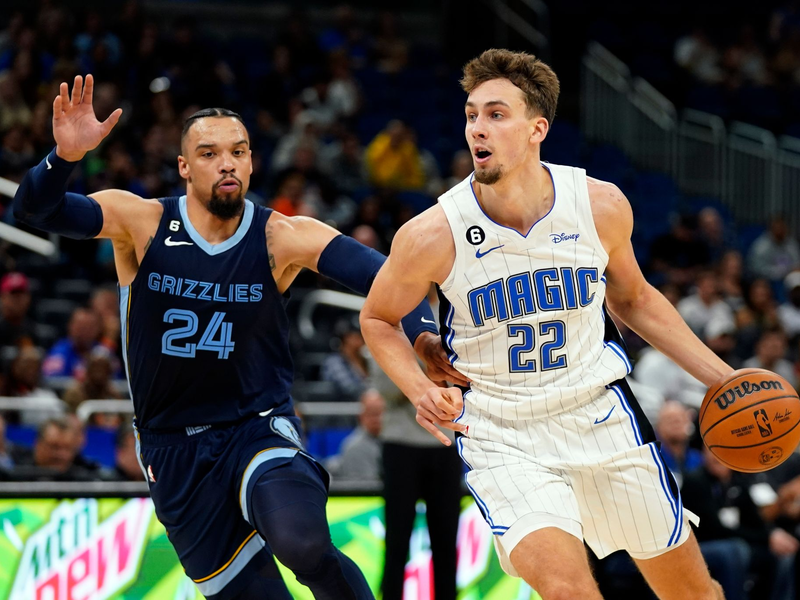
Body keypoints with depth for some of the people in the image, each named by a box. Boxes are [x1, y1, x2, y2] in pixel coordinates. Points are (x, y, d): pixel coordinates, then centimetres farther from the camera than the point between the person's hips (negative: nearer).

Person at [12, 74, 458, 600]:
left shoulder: (282, 239, -9)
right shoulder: (141, 223, -8)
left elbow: (383, 278, -16)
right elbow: (36, 210, -17)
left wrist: (422, 334, -37)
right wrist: (65, 157, -39)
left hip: (259, 428, -2)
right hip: (173, 451, 2)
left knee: (300, 543, -31)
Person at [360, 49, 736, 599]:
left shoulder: (602, 206, -10)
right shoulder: (433, 237, -17)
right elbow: (378, 319, 1)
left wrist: (722, 378, 6)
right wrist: (422, 392, -17)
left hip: (602, 415, 3)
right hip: (501, 437, -3)